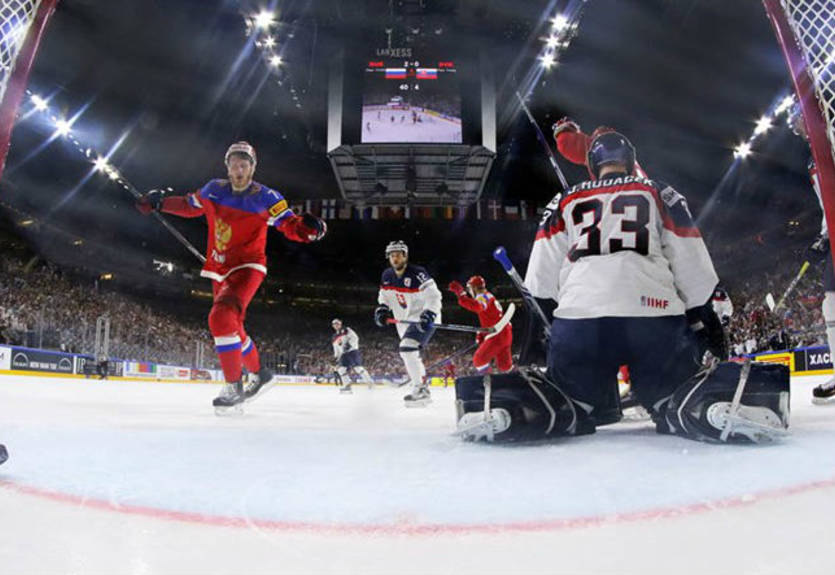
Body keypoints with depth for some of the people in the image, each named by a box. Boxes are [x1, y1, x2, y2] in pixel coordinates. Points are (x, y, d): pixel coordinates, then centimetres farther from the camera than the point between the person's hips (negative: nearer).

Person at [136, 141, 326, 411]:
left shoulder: (265, 197, -12)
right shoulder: (213, 190, 3)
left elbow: (290, 225, -16)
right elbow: (190, 206, 21)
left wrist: (307, 228, -36)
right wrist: (160, 203, 13)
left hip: (247, 268, -7)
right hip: (219, 272, 7)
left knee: (221, 318, -27)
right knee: (232, 328, 17)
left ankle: (233, 386, -18)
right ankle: (260, 374, 37)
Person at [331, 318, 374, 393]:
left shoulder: (346, 330, 3)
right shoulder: (334, 338, 20)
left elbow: (354, 337, -10)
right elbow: (336, 350, 25)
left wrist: (349, 344, -23)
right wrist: (336, 357, 14)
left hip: (353, 351, -6)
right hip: (344, 354, 6)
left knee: (357, 368, -17)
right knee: (341, 369, -11)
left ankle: (370, 382, -9)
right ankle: (347, 386, -4)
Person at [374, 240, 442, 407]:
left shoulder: (417, 274, -20)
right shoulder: (387, 276, 2)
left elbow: (434, 296, -23)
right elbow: (385, 297, 17)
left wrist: (429, 315, -35)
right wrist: (382, 310, -2)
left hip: (423, 319, -8)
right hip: (404, 322, 9)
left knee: (408, 349, -25)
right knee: (412, 356, 16)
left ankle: (419, 389, -19)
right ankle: (424, 392, 30)